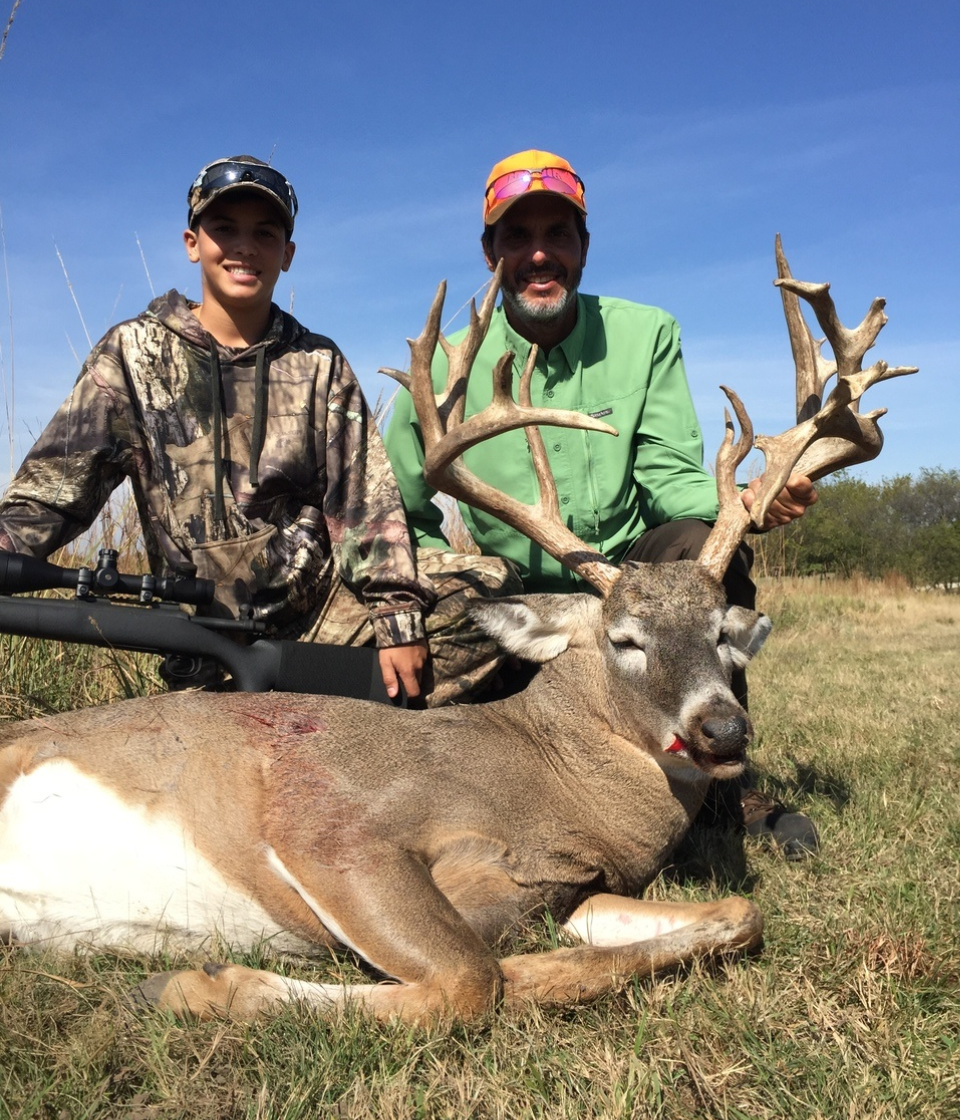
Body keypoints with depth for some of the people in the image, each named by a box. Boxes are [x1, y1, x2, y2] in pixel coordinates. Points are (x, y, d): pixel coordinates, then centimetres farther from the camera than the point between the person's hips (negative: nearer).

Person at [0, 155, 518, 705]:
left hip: (333, 602, 2)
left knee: (489, 587, -17)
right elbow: (50, 490, -2)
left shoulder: (319, 364, 8)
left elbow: (365, 501, -1)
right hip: (209, 625, -2)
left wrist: (397, 616, -11)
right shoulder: (134, 353, 4)